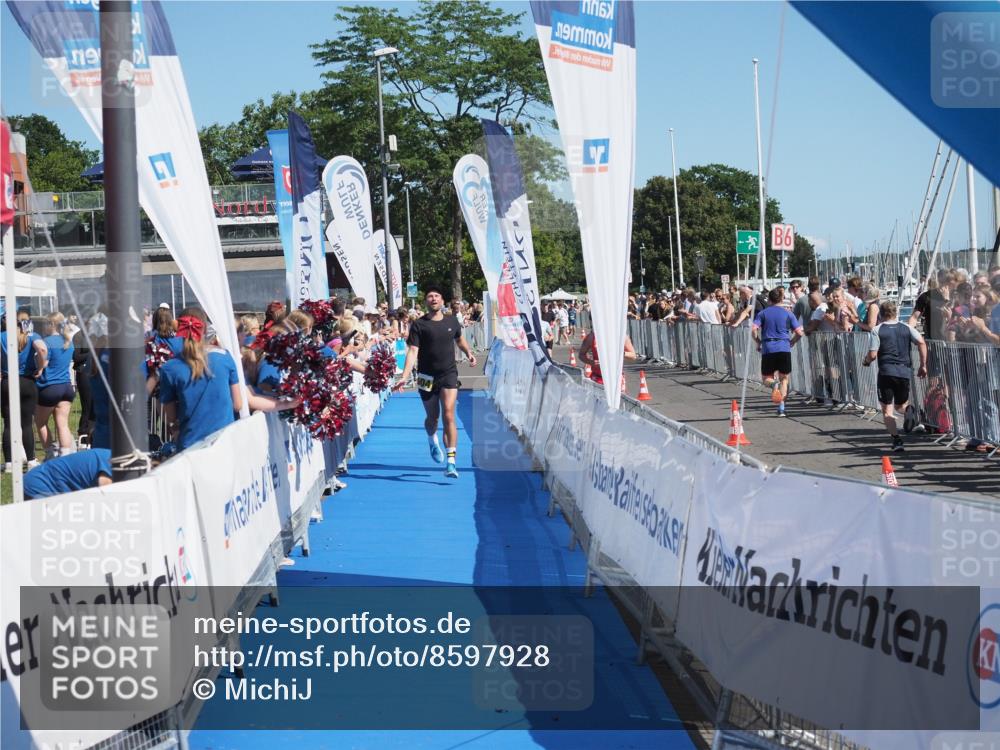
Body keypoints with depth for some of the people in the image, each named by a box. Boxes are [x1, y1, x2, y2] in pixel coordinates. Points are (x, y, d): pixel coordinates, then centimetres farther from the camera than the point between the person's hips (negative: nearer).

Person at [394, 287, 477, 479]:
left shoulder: (451, 322, 5)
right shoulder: (419, 325, -5)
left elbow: (460, 339, 27)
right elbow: (413, 351, -12)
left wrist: (469, 353, 7)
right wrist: (405, 377, -24)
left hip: (449, 375, 0)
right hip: (427, 377, 0)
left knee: (448, 416, -14)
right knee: (432, 418, 14)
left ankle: (451, 462, -18)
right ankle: (432, 441, 51)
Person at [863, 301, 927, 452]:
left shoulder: (877, 330, -1)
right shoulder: (906, 327, 8)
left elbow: (873, 354, -6)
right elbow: (922, 343, -3)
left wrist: (866, 361, 16)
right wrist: (923, 365, 3)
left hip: (886, 372, -3)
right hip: (904, 371, 3)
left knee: (887, 409, 4)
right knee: (901, 404, 18)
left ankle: (896, 439, -12)